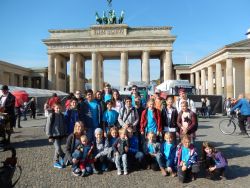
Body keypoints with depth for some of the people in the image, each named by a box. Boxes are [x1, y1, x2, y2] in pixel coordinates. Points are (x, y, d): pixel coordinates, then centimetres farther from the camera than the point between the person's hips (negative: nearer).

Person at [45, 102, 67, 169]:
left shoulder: (62, 115, 6)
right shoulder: (51, 116, -9)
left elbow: (64, 125, 13)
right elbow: (48, 126, -8)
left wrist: (65, 134, 12)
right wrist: (50, 136, -9)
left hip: (61, 135, 5)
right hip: (54, 136, -5)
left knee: (57, 149, 11)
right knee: (58, 149, -12)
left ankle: (56, 162, 23)